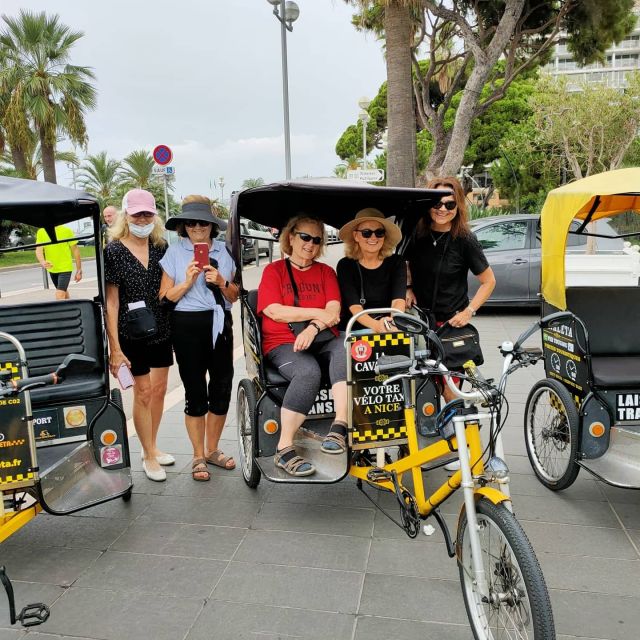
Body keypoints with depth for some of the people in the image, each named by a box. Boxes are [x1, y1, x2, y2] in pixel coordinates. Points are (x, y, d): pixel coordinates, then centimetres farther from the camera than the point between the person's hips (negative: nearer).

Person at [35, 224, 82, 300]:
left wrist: (79, 270, -5)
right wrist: (42, 262, -32)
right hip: (51, 269, 5)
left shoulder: (66, 231, -10)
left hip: (65, 268, -5)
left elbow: (75, 250, -5)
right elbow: (38, 250, -9)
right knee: (64, 291, 22)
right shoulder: (41, 232, -1)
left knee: (60, 296, -16)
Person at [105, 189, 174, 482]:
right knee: (143, 392, 4)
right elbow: (111, 302, -11)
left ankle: (151, 447, 32)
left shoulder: (161, 247, 4)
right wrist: (115, 347, -13)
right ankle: (149, 456, 21)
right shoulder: (114, 251, -9)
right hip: (132, 333, -4)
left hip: (161, 330, 5)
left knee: (159, 389, 13)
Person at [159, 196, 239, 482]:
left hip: (220, 324, 3)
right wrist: (188, 282, -17)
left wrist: (221, 282, -9)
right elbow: (165, 297, -3)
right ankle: (198, 457, 21)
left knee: (222, 387, 10)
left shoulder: (223, 251, 7)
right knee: (195, 392, 4)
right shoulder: (174, 252, -1)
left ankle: (212, 450, 30)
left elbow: (234, 295, 10)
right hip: (188, 326, -3)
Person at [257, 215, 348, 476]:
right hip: (283, 343, -3)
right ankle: (284, 449, -29)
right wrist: (318, 313, -8)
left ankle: (339, 426, -38)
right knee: (308, 373, -35)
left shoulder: (326, 272, 19)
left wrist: (313, 328, -17)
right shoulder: (273, 270, 10)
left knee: (345, 348, -32)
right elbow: (274, 311, -6)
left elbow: (334, 312, 3)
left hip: (322, 339, 3)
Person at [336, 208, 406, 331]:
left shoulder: (396, 263, 3)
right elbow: (354, 307, -13)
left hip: (389, 333, 0)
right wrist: (376, 325, -33)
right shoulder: (345, 265, -1)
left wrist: (394, 323, -33)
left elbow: (398, 301, -12)